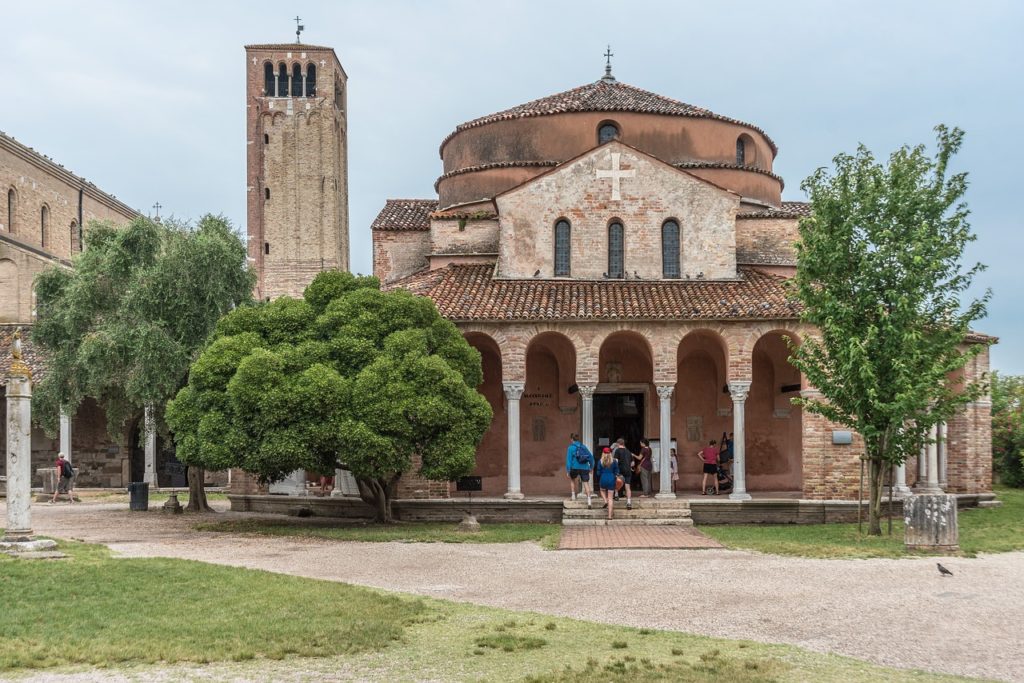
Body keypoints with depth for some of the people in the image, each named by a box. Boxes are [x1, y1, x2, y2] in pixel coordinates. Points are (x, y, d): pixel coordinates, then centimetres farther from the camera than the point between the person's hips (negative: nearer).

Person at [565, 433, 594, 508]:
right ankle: (588, 499, -17)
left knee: (572, 479, 26)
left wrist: (568, 470, -10)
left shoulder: (571, 448, -1)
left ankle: (573, 494, 21)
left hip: (575, 468, -2)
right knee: (586, 483, -2)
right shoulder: (583, 447, 13)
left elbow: (569, 459, -8)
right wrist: (591, 466, 23)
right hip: (585, 468, 2)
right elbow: (591, 457, 14)